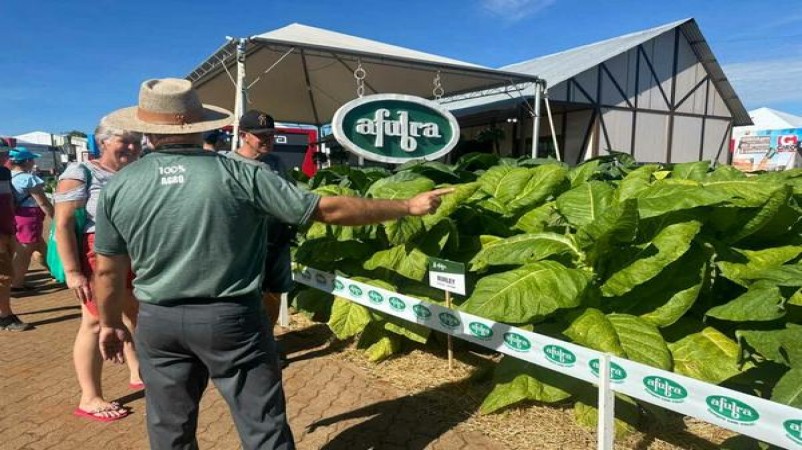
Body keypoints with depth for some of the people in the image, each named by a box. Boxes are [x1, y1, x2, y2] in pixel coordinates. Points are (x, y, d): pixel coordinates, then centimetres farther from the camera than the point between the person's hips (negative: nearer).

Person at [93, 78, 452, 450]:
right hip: (232, 317, -3)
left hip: (158, 321, 4)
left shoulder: (118, 187, -3)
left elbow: (108, 270, 4)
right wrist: (408, 207, -3)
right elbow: (328, 209, -12)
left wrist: (110, 324, 23)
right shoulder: (239, 174, -12)